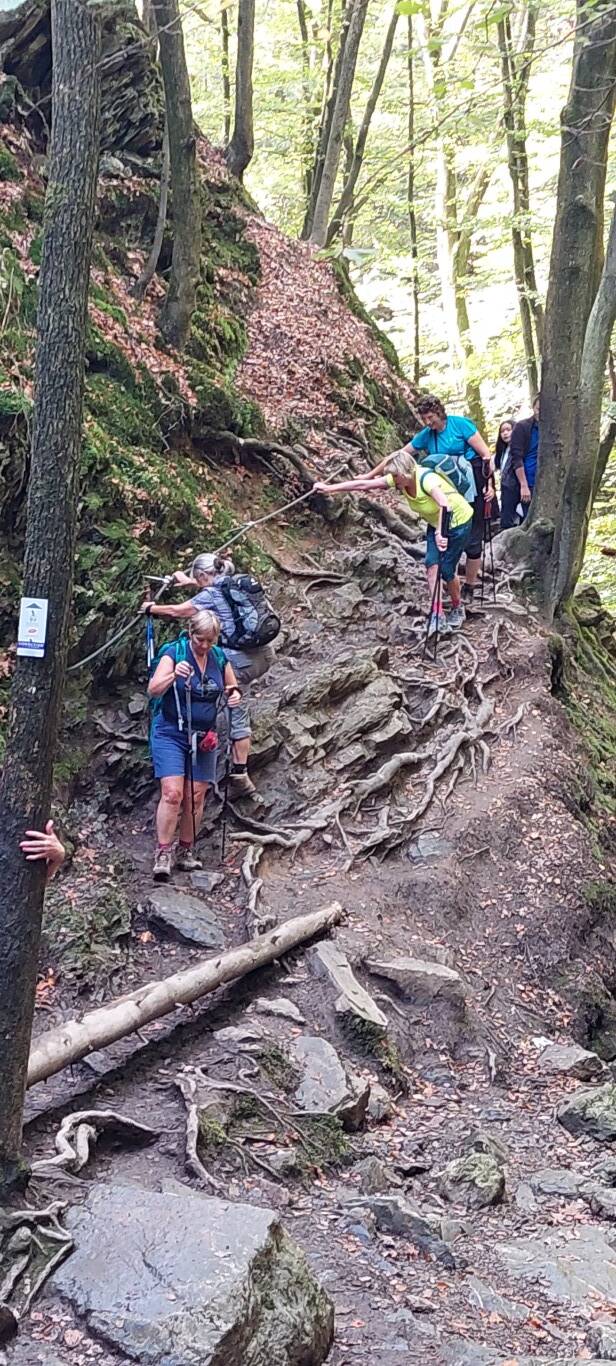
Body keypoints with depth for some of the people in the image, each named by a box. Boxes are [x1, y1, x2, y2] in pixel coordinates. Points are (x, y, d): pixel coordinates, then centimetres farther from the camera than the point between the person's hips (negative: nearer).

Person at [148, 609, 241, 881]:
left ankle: (186, 853, 15)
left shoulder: (220, 658, 3)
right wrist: (173, 675, -37)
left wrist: (235, 696, -6)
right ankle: (162, 856, -10)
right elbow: (153, 690, -19)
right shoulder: (174, 652, -10)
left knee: (196, 797, 4)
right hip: (170, 733, -4)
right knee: (173, 793, -15)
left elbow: (233, 688, 17)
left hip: (204, 736, 4)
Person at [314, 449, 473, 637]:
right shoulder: (399, 479, -15)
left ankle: (457, 609, 20)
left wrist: (440, 534, -65)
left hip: (458, 521, -7)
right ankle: (438, 616, -13)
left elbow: (445, 505, -54)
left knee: (446, 568, -6)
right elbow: (364, 484, -13)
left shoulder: (426, 479, -36)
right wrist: (329, 488, -14)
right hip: (436, 523, 7)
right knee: (432, 563, -12)